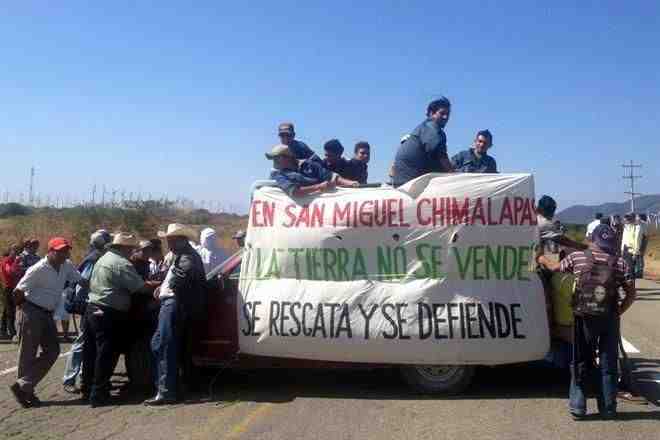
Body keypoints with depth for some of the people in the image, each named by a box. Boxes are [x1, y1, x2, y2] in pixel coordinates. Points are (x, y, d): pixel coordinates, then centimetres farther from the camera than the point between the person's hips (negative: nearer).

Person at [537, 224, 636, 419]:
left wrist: (540, 258, 34)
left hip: (584, 318, 0)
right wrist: (619, 312, 9)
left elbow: (554, 267, 15)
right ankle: (608, 408, 18)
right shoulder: (619, 263, 0)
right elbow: (631, 293, -2)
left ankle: (577, 407, 11)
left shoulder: (577, 258, -1)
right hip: (609, 318, 0)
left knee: (581, 362, 10)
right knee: (608, 363, 12)